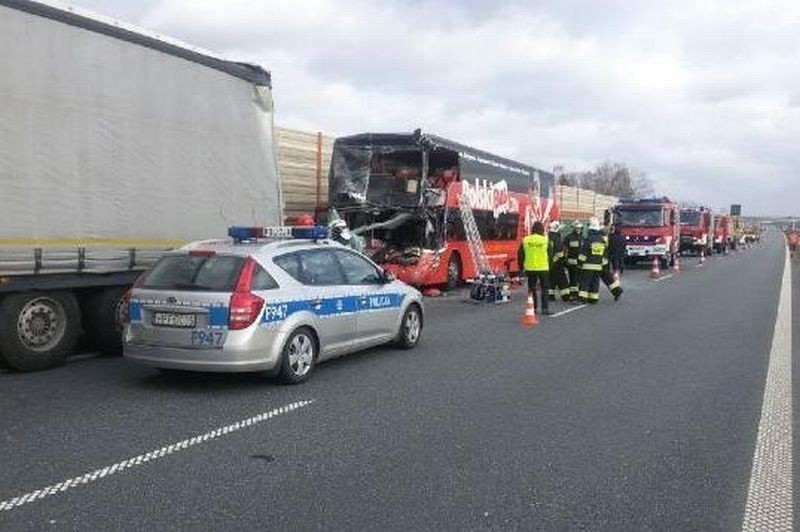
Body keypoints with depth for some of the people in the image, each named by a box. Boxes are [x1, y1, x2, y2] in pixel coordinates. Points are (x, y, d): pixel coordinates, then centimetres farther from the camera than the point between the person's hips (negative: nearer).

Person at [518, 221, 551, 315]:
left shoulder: (525, 240, 0)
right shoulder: (545, 240, -6)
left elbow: (520, 255, 4)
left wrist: (522, 267, 13)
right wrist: (550, 266, 13)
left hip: (530, 268, 2)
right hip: (543, 268, -2)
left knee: (531, 289, 12)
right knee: (544, 289, 6)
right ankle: (544, 308, 2)